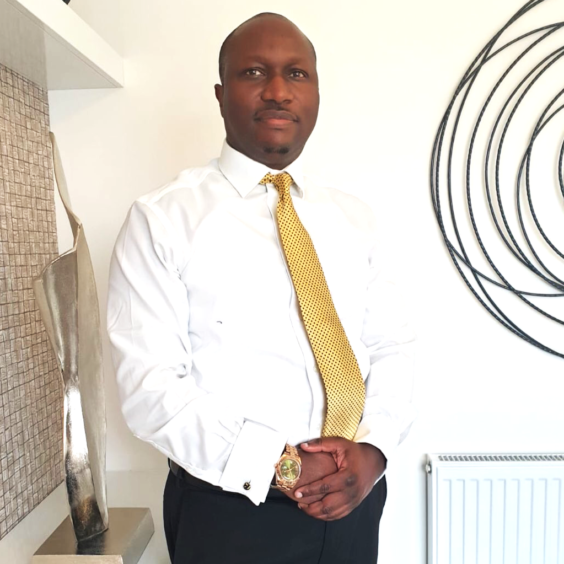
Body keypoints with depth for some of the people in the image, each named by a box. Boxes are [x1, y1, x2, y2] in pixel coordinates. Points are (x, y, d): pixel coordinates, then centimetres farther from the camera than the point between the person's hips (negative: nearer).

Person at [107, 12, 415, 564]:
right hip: (231, 510, -4)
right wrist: (279, 468, -19)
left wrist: (373, 448, -11)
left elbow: (391, 343, 4)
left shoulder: (353, 217, 4)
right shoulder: (162, 220, -11)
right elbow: (150, 384, -15)